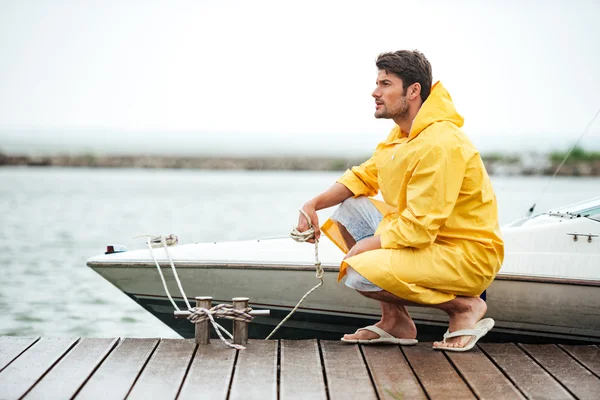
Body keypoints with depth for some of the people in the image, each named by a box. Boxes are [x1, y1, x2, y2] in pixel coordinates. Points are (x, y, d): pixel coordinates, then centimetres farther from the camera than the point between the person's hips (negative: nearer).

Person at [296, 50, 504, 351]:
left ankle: (465, 306, -6)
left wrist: (363, 247, -14)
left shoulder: (439, 145, -24)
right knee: (349, 209, 8)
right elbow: (364, 177, 16)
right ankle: (395, 320, 9)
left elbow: (418, 228, -26)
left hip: (469, 258, -10)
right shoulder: (401, 135, 8)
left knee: (360, 274, -25)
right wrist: (313, 205, 1)